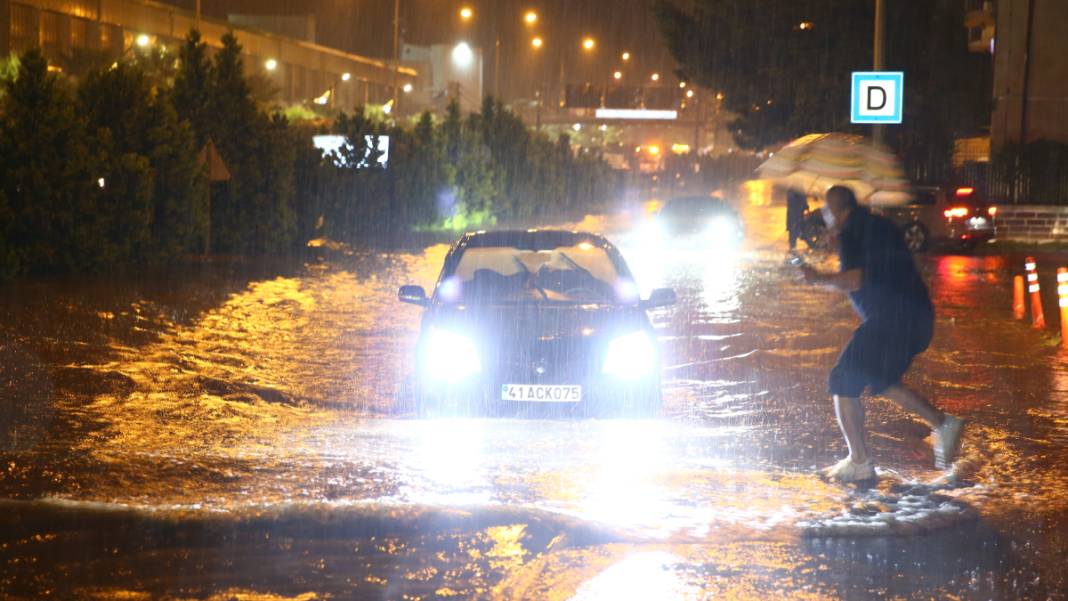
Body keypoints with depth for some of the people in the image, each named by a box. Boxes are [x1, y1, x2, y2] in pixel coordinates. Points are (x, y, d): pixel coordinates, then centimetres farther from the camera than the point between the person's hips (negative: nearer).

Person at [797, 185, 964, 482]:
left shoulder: (851, 234, -8)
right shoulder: (879, 226, 21)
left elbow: (854, 281, -19)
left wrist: (818, 279, -5)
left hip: (891, 319, -9)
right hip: (919, 317, 10)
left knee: (844, 382, -1)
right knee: (882, 381, 26)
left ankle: (859, 462, -3)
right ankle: (943, 424, 18)